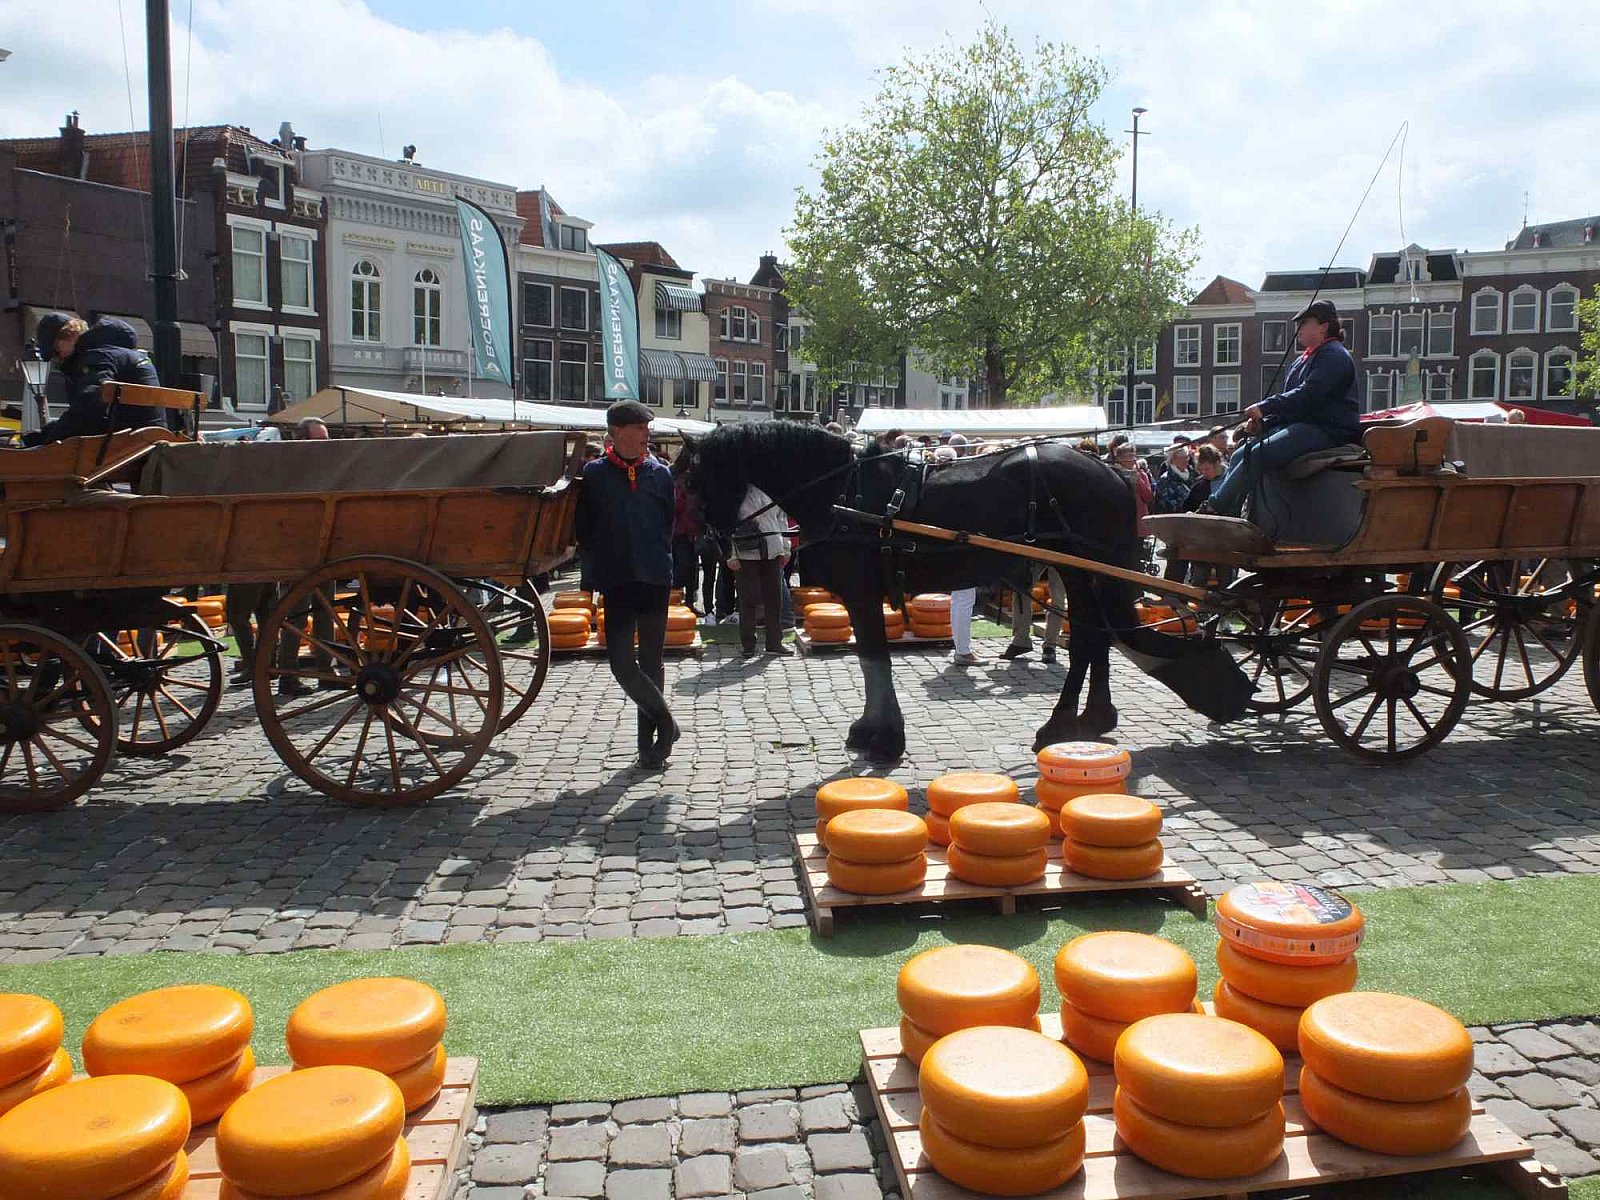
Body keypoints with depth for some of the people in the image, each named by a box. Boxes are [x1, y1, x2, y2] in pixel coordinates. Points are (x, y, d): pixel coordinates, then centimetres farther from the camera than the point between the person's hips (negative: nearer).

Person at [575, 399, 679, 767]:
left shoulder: (660, 474, 7)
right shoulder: (594, 474, 1)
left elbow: (668, 525, 13)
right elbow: (584, 529, 2)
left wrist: (659, 560, 5)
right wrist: (594, 572, -1)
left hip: (655, 579, 1)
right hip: (616, 581, -1)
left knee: (651, 660, 8)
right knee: (621, 660, -10)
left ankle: (650, 739, 18)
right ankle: (663, 722, 9)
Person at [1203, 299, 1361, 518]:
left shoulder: (1335, 356, -7)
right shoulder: (1303, 360, 24)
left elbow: (1308, 394, -21)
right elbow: (1288, 398, 24)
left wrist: (1265, 408, -24)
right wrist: (1263, 421, 5)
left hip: (1325, 430, -10)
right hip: (1298, 425, 10)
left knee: (1256, 455, -28)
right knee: (1239, 457, -5)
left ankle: (1215, 509, -28)